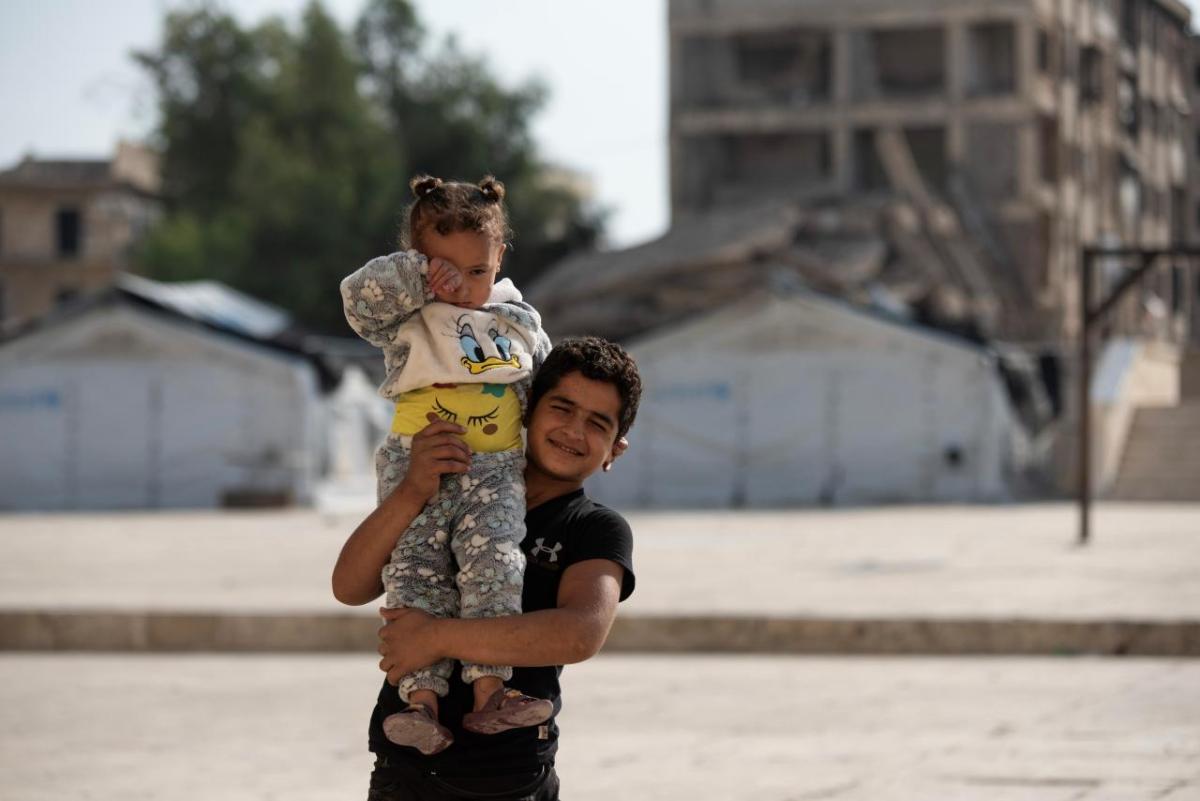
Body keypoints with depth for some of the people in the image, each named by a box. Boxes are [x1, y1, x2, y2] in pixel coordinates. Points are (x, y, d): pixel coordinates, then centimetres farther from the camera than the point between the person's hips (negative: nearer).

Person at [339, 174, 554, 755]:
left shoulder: (518, 321, 18)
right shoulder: (406, 320, 8)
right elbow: (359, 294, -9)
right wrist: (422, 276, -9)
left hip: (495, 472, 1)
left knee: (494, 565, -20)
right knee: (416, 575, -14)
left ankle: (489, 691, -23)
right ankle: (423, 699, -21)